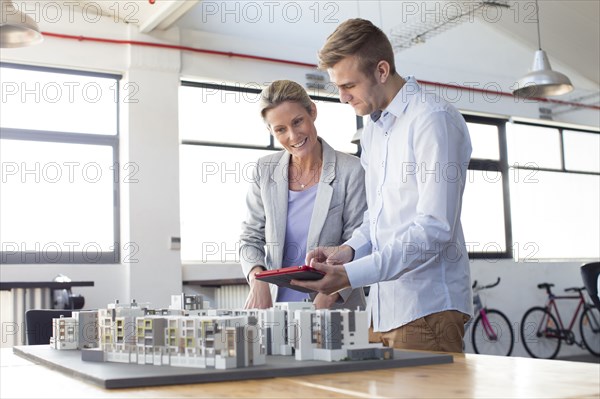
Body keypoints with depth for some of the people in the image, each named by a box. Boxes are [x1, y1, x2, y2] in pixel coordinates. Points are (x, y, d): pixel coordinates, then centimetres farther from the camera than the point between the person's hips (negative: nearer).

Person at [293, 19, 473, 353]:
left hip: (428, 306, -8)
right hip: (384, 306, 8)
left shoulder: (434, 119, -12)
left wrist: (351, 275, -22)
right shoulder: (373, 127, 16)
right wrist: (349, 250, 2)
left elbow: (434, 229, -19)